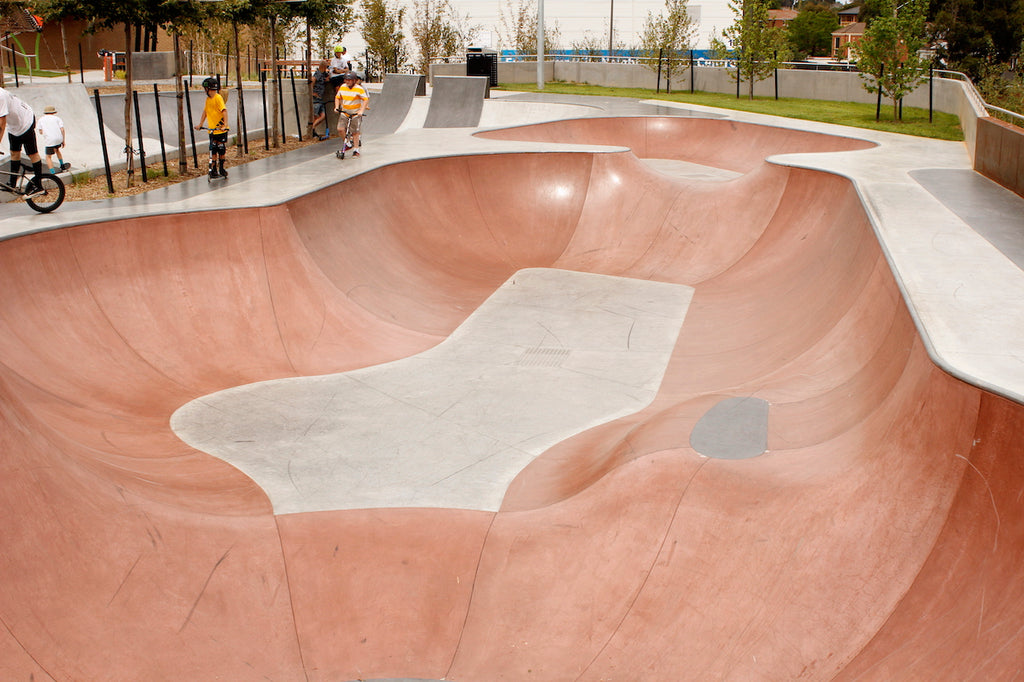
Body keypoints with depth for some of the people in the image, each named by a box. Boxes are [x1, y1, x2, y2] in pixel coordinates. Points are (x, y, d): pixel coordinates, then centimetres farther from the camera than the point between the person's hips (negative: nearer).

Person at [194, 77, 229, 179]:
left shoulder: (218, 98, -12)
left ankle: (221, 169, 19)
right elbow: (205, 112, 19)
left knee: (221, 151, 5)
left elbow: (224, 111, -21)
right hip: (212, 130, 6)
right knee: (213, 151, 3)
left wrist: (225, 125, -31)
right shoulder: (208, 99, 10)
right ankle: (213, 170, 6)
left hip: (221, 130, -6)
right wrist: (200, 124, 13)